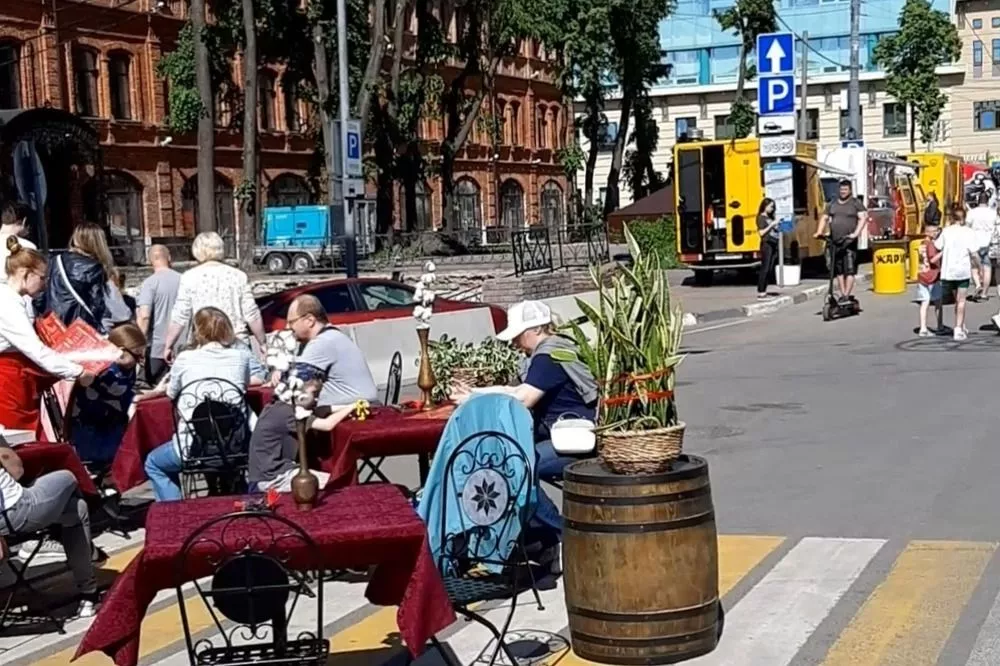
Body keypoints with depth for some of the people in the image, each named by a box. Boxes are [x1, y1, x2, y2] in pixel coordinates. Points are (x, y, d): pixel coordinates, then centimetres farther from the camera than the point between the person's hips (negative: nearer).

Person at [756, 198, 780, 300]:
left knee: (770, 269, 6)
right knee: (765, 268, -10)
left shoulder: (770, 217, 18)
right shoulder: (761, 218, -4)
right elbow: (761, 232, -14)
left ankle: (764, 291, 10)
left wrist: (777, 225, 8)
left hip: (773, 244, 8)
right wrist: (772, 225, -15)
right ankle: (760, 293, -10)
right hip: (766, 244, -8)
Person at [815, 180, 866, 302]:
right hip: (834, 242, 5)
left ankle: (847, 295, -11)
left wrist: (856, 233, -19)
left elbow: (862, 219, -5)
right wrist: (820, 232, 0)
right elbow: (824, 219, 17)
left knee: (849, 270, -10)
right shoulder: (832, 204, 17)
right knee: (838, 270, 7)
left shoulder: (856, 204, 4)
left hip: (849, 242, -5)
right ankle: (842, 294, 13)